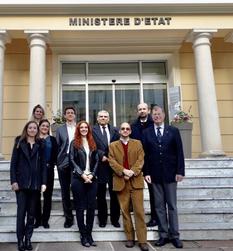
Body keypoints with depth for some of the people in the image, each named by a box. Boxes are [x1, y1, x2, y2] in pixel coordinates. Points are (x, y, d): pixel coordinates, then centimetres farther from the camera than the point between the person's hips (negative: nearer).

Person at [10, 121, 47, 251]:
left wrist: (44, 182, -3)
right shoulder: (19, 143, 5)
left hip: (35, 183, 2)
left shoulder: (40, 145, 9)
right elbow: (13, 163, 1)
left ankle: (28, 239, 15)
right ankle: (20, 240, 8)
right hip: (22, 182, -2)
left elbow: (43, 165, 6)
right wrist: (14, 181, -8)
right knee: (21, 212, -3)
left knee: (32, 213, 7)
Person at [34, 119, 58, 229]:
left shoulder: (52, 139, 8)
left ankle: (45, 220, 14)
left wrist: (50, 164, -9)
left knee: (47, 195, 4)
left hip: (48, 170, 1)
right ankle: (38, 219, 16)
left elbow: (55, 155, 4)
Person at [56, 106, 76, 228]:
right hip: (64, 162, 1)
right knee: (65, 191, 6)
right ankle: (68, 217, 17)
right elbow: (57, 146, 5)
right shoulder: (60, 129, 9)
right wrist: (58, 161, -3)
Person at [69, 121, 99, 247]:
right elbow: (72, 160, -3)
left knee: (91, 207, 3)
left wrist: (92, 174, -6)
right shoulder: (74, 143, 5)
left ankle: (89, 234, 14)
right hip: (78, 179, -3)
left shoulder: (93, 143, 13)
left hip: (92, 179, 3)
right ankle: (83, 235, 11)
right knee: (80, 207, 2)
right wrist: (82, 174, -12)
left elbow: (96, 161, 8)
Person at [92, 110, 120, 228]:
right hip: (100, 165, -2)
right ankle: (102, 219, 21)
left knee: (114, 193, 6)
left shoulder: (114, 130, 12)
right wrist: (102, 155, -14)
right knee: (101, 194, 8)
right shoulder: (92, 130, 3)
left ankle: (115, 219, 19)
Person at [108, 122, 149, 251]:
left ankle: (142, 240, 3)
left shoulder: (137, 143, 11)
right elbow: (112, 162, -1)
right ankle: (130, 238, 16)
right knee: (125, 211, 5)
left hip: (136, 180, 0)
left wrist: (132, 171, -14)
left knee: (139, 211, -2)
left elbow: (140, 160, 1)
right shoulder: (113, 145, 11)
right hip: (121, 181, 1)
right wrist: (123, 171, -15)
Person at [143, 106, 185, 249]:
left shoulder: (173, 131, 3)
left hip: (170, 173, -1)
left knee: (172, 205, 7)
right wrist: (146, 172, -5)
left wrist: (180, 171, -7)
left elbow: (179, 152, 0)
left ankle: (174, 235, 16)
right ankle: (163, 235, 16)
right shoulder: (146, 133, 5)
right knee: (159, 206, 7)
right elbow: (145, 154, 2)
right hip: (155, 174, 1)